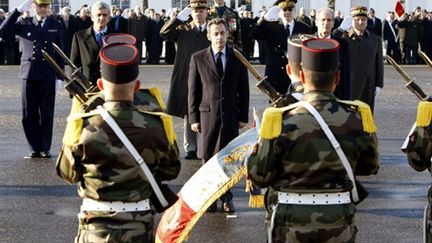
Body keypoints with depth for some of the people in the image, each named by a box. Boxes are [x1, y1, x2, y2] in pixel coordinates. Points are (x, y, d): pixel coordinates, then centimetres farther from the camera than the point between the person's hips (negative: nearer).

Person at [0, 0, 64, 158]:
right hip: (29, 74, 1)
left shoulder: (55, 25, 6)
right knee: (29, 114, 3)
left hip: (48, 76, -1)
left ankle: (45, 149, 12)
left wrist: (60, 77, 2)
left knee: (46, 114, 3)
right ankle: (35, 149, 12)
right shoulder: (24, 24, 5)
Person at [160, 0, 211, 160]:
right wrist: (179, 18, -12)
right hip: (186, 79, 1)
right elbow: (164, 33, -5)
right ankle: (190, 148, 14)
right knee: (188, 116, 5)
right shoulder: (183, 30, 8)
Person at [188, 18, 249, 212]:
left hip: (231, 116, 1)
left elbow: (244, 89, 7)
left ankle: (226, 198, 12)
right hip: (207, 114, -1)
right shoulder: (198, 58, 2)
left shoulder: (238, 58, 5)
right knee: (208, 157, 3)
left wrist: (243, 116, 2)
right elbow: (193, 90, 2)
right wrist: (193, 118, -3)